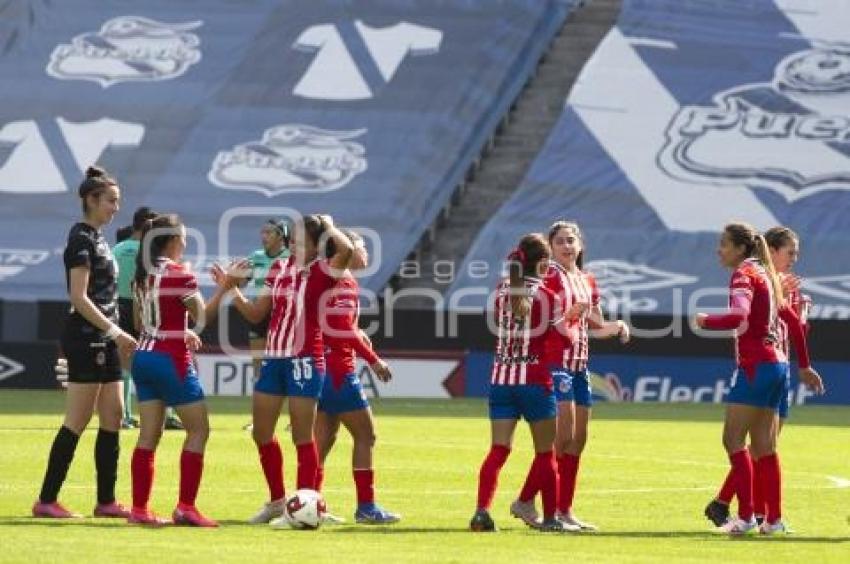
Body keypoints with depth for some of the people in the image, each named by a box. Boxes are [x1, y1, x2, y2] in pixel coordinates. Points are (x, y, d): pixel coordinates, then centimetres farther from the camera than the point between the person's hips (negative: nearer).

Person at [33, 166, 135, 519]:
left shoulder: (97, 238, 16)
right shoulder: (82, 239, -12)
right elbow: (79, 297, -19)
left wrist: (117, 336, 19)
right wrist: (115, 331, -21)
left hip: (104, 341, 10)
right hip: (85, 340, -10)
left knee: (112, 419, 7)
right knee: (77, 422, -8)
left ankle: (106, 500, 10)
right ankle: (46, 500, -5)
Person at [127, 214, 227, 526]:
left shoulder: (142, 274, 9)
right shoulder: (179, 274, -13)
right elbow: (203, 317, -9)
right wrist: (224, 287, -2)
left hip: (144, 356, 7)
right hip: (171, 360, -7)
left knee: (149, 433, 8)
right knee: (198, 430, 2)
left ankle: (139, 509, 5)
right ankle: (185, 507, -4)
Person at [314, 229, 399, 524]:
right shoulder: (345, 281, -13)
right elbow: (341, 327, -21)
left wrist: (356, 335, 12)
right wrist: (373, 359, -16)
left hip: (322, 365, 9)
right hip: (338, 369, -9)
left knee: (324, 438, 11)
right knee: (365, 434, -3)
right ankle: (366, 506, -3)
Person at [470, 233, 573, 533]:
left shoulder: (501, 291, 3)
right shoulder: (548, 297, -9)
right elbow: (565, 338, 0)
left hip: (500, 379, 4)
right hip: (535, 381, -4)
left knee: (498, 449, 1)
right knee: (545, 453, 9)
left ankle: (482, 510, -15)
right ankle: (550, 517, 13)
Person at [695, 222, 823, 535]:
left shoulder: (744, 275, -10)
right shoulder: (766, 276, 17)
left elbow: (738, 317, -28)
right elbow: (792, 321, 23)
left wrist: (706, 320, -11)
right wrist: (804, 366, 28)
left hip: (755, 366, -9)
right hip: (778, 365, 9)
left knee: (733, 439, -7)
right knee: (764, 444, 11)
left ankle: (745, 516, -12)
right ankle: (773, 518, 10)